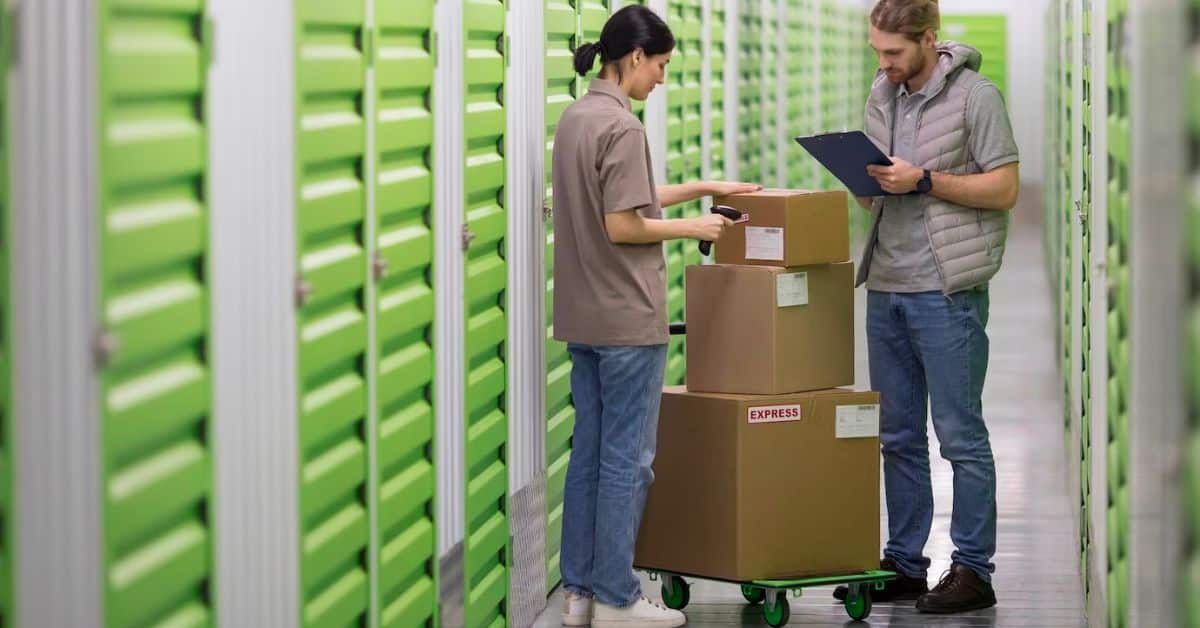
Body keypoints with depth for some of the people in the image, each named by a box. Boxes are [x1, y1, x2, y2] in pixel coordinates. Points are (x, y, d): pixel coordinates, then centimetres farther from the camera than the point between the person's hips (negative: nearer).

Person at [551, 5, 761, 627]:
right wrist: (691, 227, -7)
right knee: (626, 460, -1)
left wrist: (700, 188, 20)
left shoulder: (575, 118, 11)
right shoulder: (622, 126, -16)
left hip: (582, 318, 9)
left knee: (589, 454, 12)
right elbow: (623, 226, -19)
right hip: (628, 320, -9)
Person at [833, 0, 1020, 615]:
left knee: (960, 435, -2)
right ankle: (904, 563, 20)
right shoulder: (882, 93, 12)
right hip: (886, 287, 7)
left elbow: (1004, 189, -10)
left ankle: (973, 570, 4)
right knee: (898, 436, 12)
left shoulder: (974, 96, -8)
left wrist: (924, 180, -18)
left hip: (946, 290, -7)